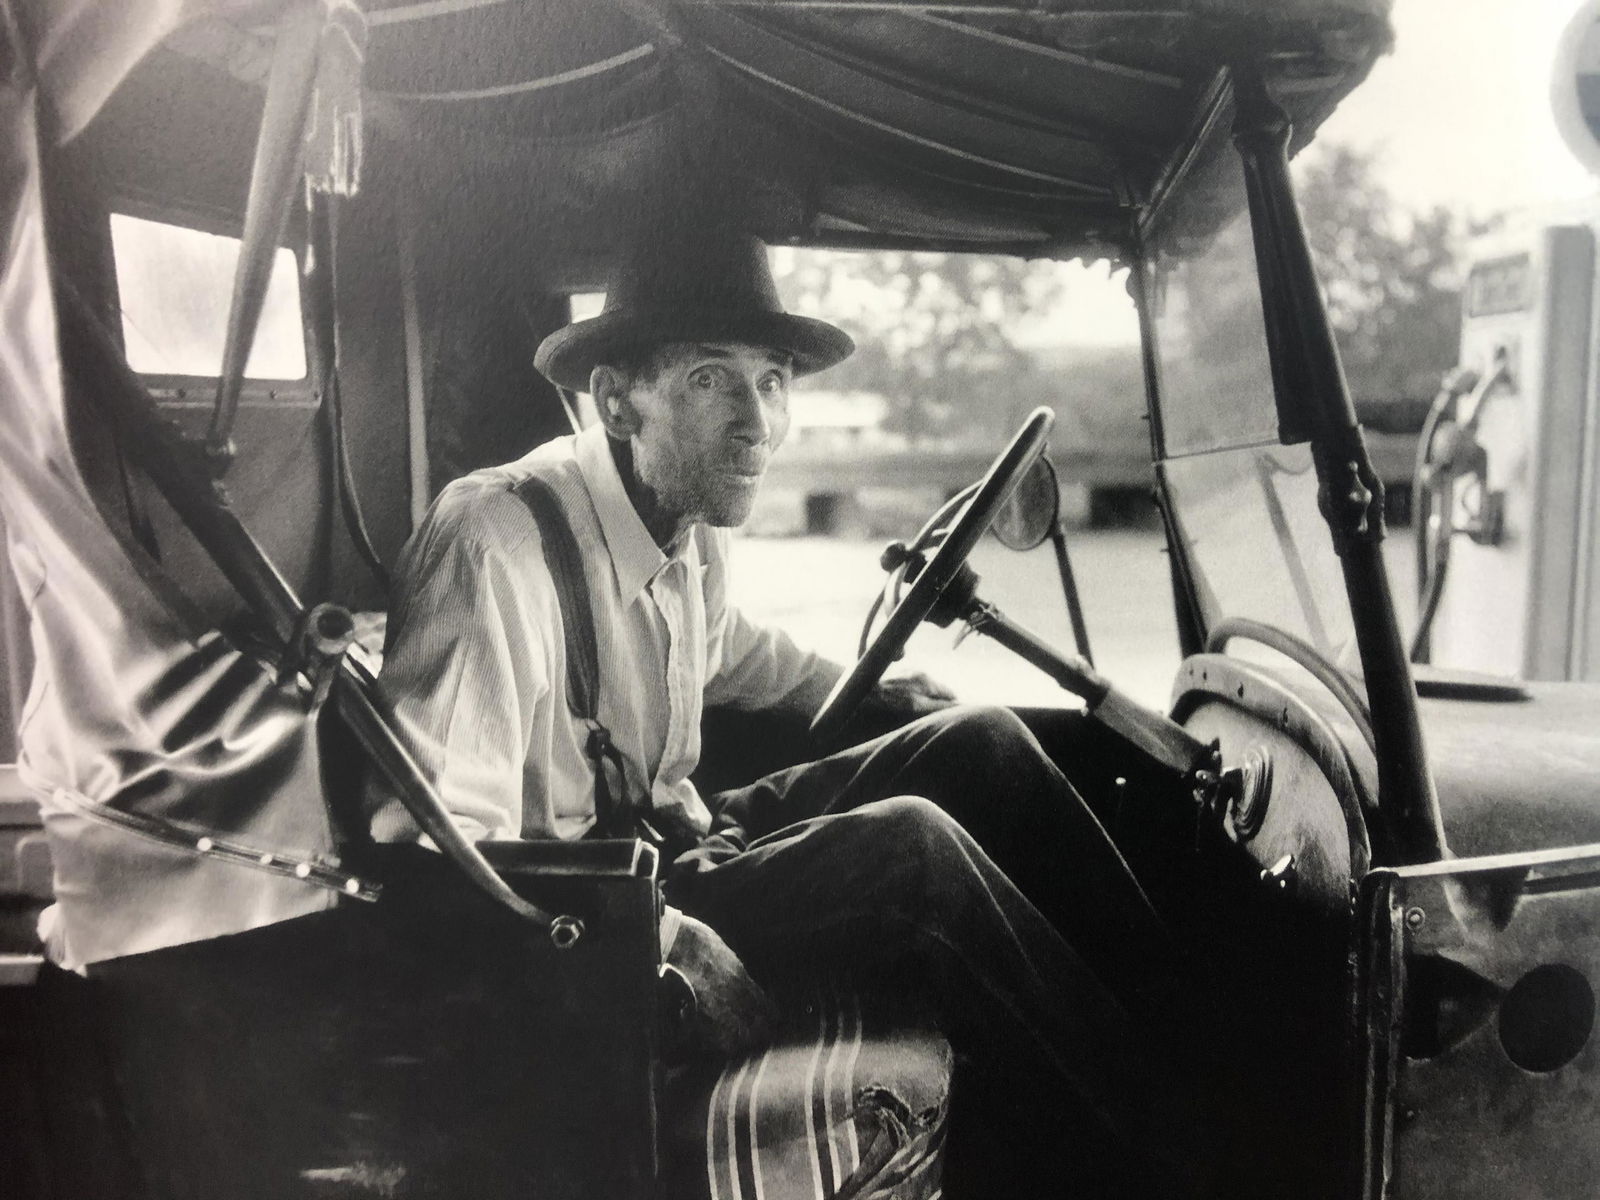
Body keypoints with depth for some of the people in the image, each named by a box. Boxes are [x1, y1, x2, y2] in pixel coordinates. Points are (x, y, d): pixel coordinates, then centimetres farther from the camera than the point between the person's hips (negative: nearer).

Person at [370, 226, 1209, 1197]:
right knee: (906, 846, -25)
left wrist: (866, 693, 23)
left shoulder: (696, 530, 0)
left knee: (979, 744, 2)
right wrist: (664, 939, -33)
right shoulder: (498, 543, -27)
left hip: (678, 840, 9)